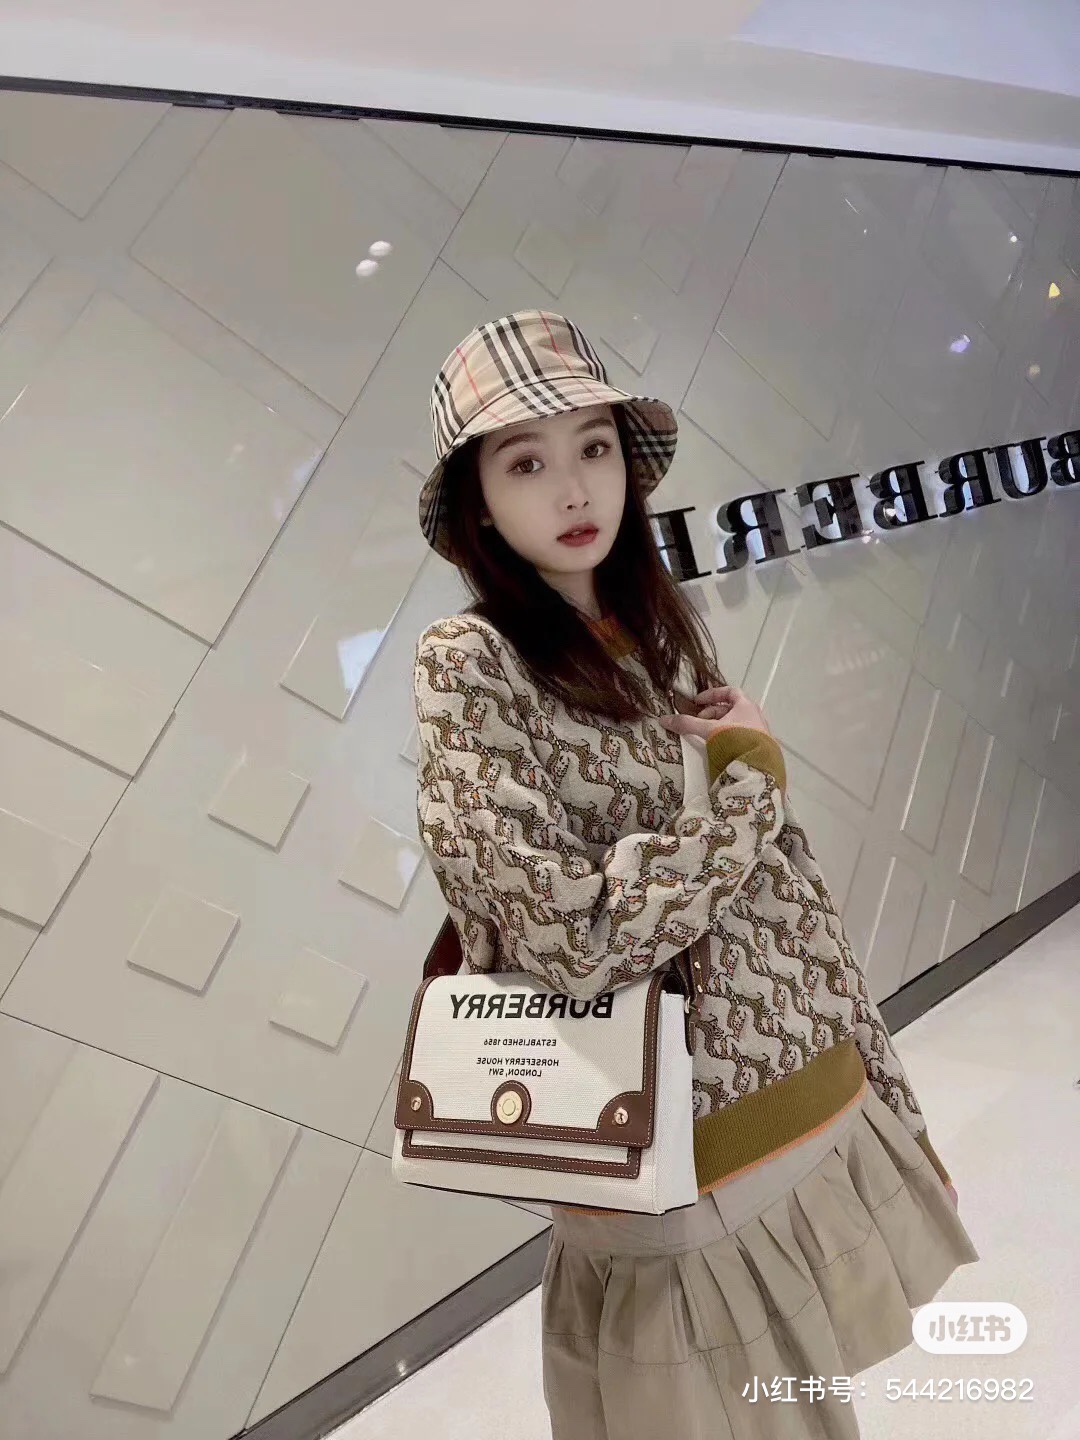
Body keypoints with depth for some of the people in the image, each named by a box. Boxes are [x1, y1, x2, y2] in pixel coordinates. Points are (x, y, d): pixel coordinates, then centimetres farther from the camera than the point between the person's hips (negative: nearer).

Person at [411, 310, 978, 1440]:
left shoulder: (661, 628, 4)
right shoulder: (469, 664, -16)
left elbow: (785, 882, 7)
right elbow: (573, 934, -26)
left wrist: (891, 1101, 9)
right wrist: (754, 779, -13)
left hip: (820, 1110, 6)